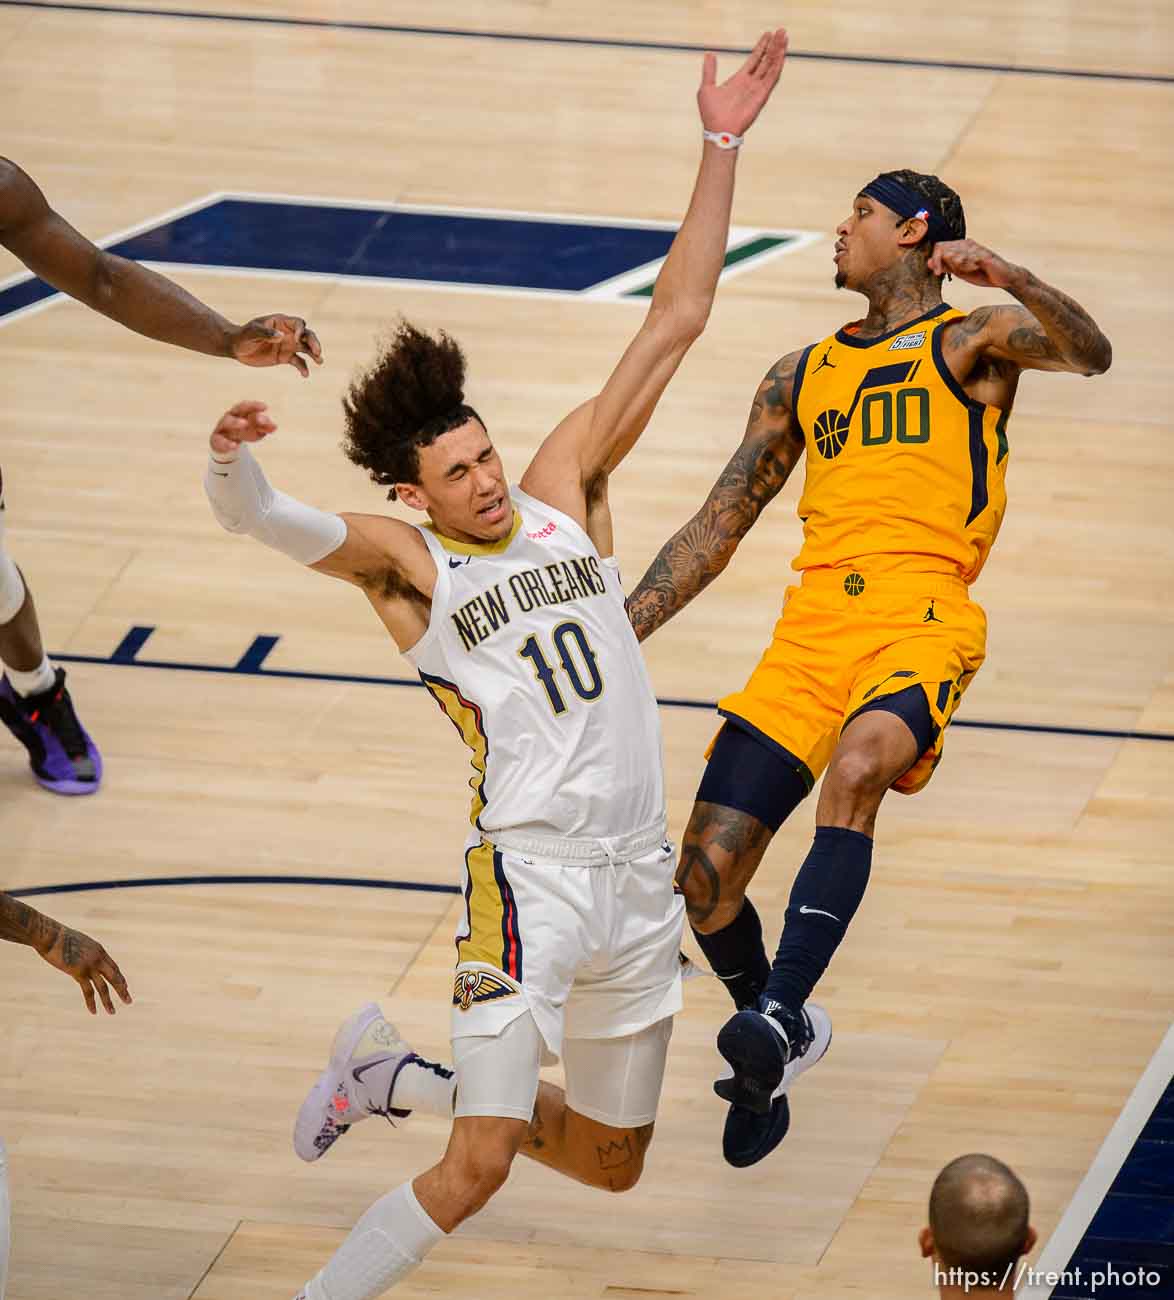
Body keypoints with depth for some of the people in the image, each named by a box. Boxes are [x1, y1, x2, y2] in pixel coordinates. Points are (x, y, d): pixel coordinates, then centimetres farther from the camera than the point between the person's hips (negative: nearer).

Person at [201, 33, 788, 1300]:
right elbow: (259, 519, -23)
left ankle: (394, 1073, 38)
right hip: (531, 871, -6)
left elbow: (673, 325, 7)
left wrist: (721, 146, 2)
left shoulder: (563, 489, 8)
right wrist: (230, 464, -46)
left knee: (611, 1159, 19)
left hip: (637, 876, 6)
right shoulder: (403, 561, -5)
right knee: (477, 1167, -19)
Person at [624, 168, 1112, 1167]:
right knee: (706, 885, -4)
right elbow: (718, 528, 28)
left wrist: (1007, 279, -27)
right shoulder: (803, 376, 26)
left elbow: (1089, 354, -10)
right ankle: (778, 1039, 23)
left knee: (854, 773, -37)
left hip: (921, 622, -5)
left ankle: (775, 1017, -41)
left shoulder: (970, 342, 12)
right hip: (811, 629, 5)